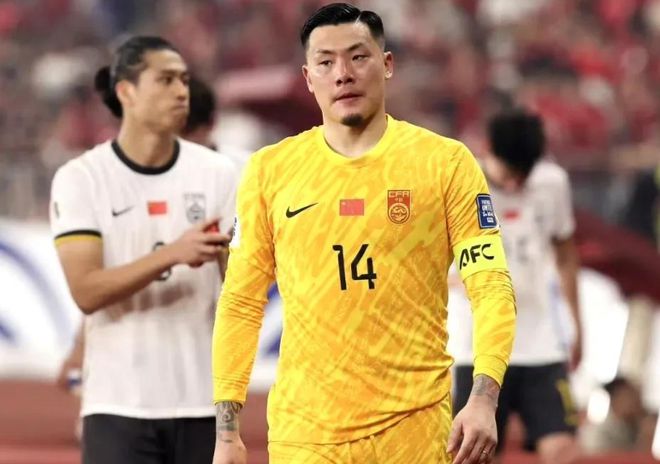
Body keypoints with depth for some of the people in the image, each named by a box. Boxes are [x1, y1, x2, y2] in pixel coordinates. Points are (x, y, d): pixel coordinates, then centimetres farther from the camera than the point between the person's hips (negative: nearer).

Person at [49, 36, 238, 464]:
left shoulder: (217, 173, 5)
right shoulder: (81, 178, -3)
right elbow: (86, 292, -13)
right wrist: (171, 255, -24)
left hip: (202, 402, 3)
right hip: (119, 407, -3)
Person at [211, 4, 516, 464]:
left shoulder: (446, 162, 1)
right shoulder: (269, 170, 6)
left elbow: (492, 287, -4)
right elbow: (240, 303, 9)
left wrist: (484, 399, -17)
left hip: (415, 426, -1)